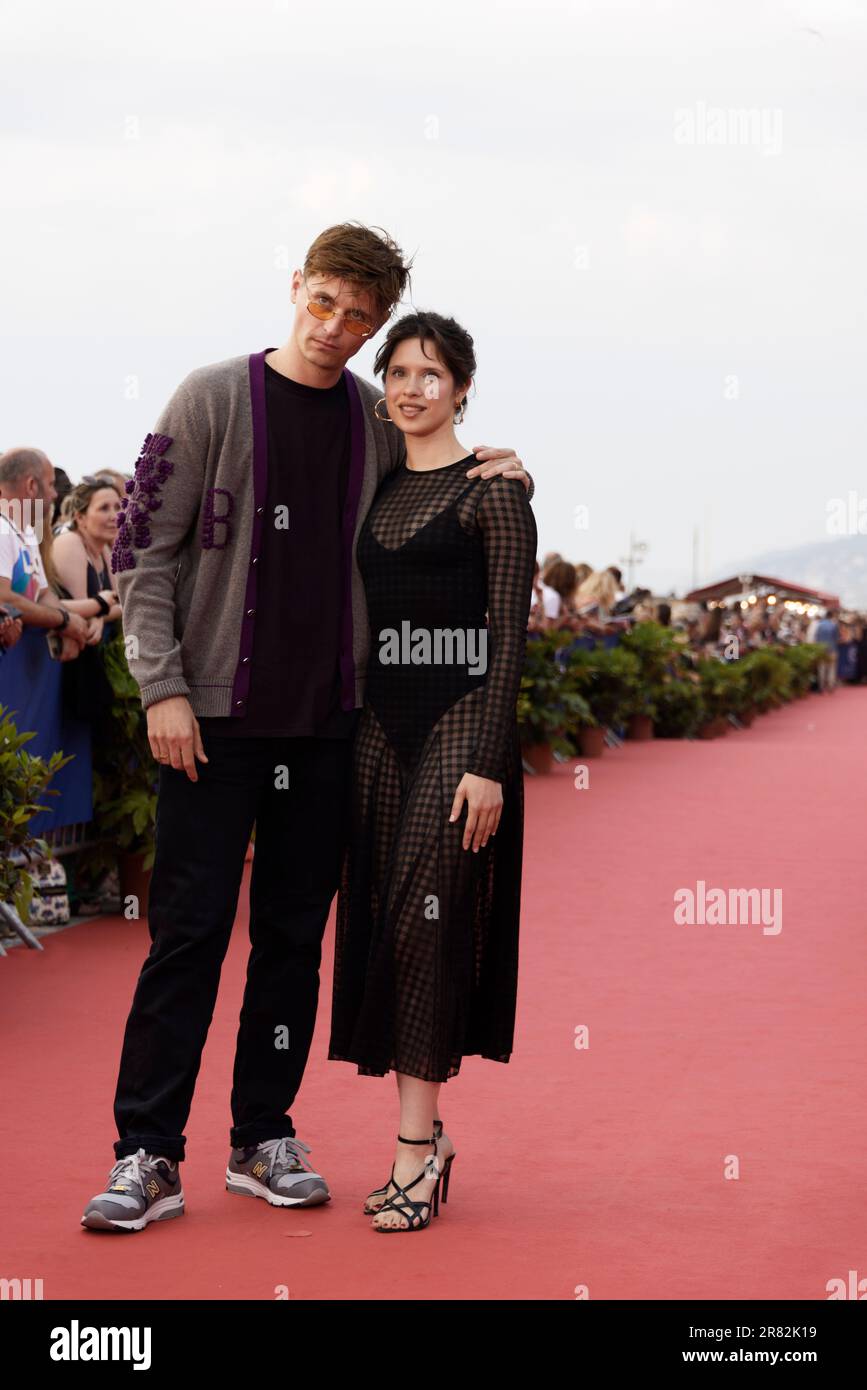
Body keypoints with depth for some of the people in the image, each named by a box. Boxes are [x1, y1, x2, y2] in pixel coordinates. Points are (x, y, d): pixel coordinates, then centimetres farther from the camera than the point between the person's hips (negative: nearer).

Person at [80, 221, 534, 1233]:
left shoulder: (381, 424, 8)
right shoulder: (213, 400, -3)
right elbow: (143, 552, -3)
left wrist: (495, 480, 2)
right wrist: (162, 687, -11)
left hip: (329, 721, 4)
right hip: (216, 714, -4)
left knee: (295, 935, 8)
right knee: (189, 931, -4)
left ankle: (263, 1138, 18)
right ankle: (148, 1155, 1)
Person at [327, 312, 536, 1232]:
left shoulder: (491, 492, -4)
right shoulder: (376, 490, 14)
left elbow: (509, 634, -9)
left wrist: (488, 760, -16)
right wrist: (345, 732, 11)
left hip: (460, 718, -6)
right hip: (381, 720, 7)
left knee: (425, 916, -11)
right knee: (381, 917, 5)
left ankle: (417, 1147, -7)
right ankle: (425, 1137, 14)